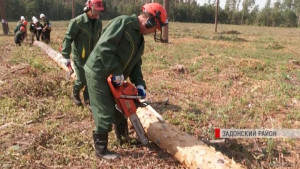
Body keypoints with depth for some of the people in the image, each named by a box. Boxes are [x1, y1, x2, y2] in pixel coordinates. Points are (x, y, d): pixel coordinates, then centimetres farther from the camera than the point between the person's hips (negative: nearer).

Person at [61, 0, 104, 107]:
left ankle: (87, 99, 21)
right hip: (79, 57, -5)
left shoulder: (99, 22, 1)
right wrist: (66, 56, -21)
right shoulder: (77, 22, -19)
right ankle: (75, 94, 30)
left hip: (92, 56, 5)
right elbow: (68, 39, -18)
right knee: (82, 80, -2)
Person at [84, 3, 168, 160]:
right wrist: (117, 72, -24)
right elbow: (104, 47, -29)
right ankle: (101, 149, 9)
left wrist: (139, 84, -1)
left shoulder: (140, 39, 10)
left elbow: (135, 64, 13)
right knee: (106, 113, -5)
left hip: (113, 77, 10)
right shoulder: (123, 22, -20)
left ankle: (123, 138, 41)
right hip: (98, 74, -9)